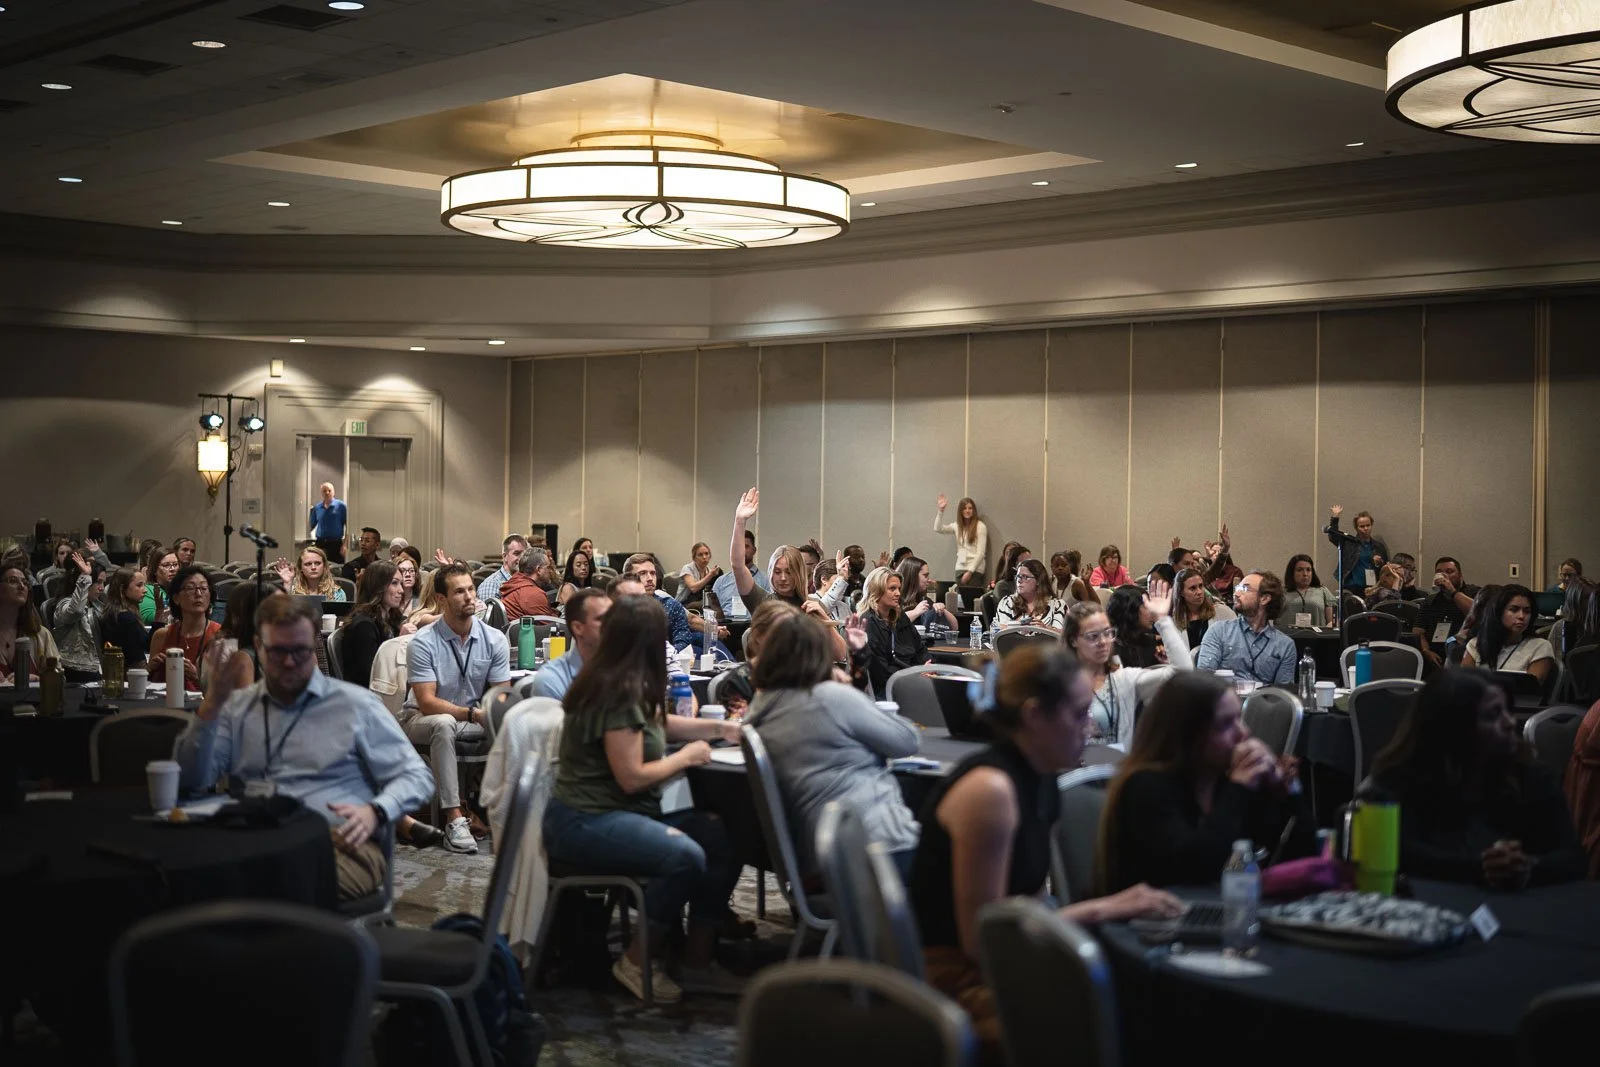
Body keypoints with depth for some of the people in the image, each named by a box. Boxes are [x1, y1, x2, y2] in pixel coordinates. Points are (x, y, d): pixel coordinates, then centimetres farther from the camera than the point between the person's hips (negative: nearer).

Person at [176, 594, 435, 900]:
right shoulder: (236, 707, 20)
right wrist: (211, 705, 0)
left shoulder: (355, 703, 13)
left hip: (341, 842, -2)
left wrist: (374, 811, -10)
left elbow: (417, 777, 10)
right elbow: (191, 781, 10)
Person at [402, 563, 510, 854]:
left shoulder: (494, 639, -4)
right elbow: (427, 702, -21)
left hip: (474, 720, 4)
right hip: (422, 720, -4)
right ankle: (453, 818, -39)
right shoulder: (423, 643, -15)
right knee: (444, 724, -38)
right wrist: (474, 714, -33)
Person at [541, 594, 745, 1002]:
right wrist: (686, 757, -6)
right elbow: (632, 777, -20)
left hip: (618, 812, 10)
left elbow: (657, 723, 29)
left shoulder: (623, 685, 10)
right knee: (685, 856, -32)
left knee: (724, 839, -3)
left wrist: (719, 728, 21)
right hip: (584, 824, -10)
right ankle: (637, 962, -11)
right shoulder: (617, 693, -19)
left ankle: (698, 960, 5)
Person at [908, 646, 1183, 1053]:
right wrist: (1100, 909, -14)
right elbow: (980, 938, -19)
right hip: (956, 983, -8)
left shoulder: (1039, 780, 7)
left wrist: (1108, 907, -8)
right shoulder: (990, 789, -21)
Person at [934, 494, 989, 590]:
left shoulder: (980, 526, -4)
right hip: (960, 568, 5)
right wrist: (941, 510, -8)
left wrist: (970, 571, -12)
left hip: (975, 569, -5)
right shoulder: (957, 526, 11)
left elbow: (981, 552, -8)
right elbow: (938, 529, 1)